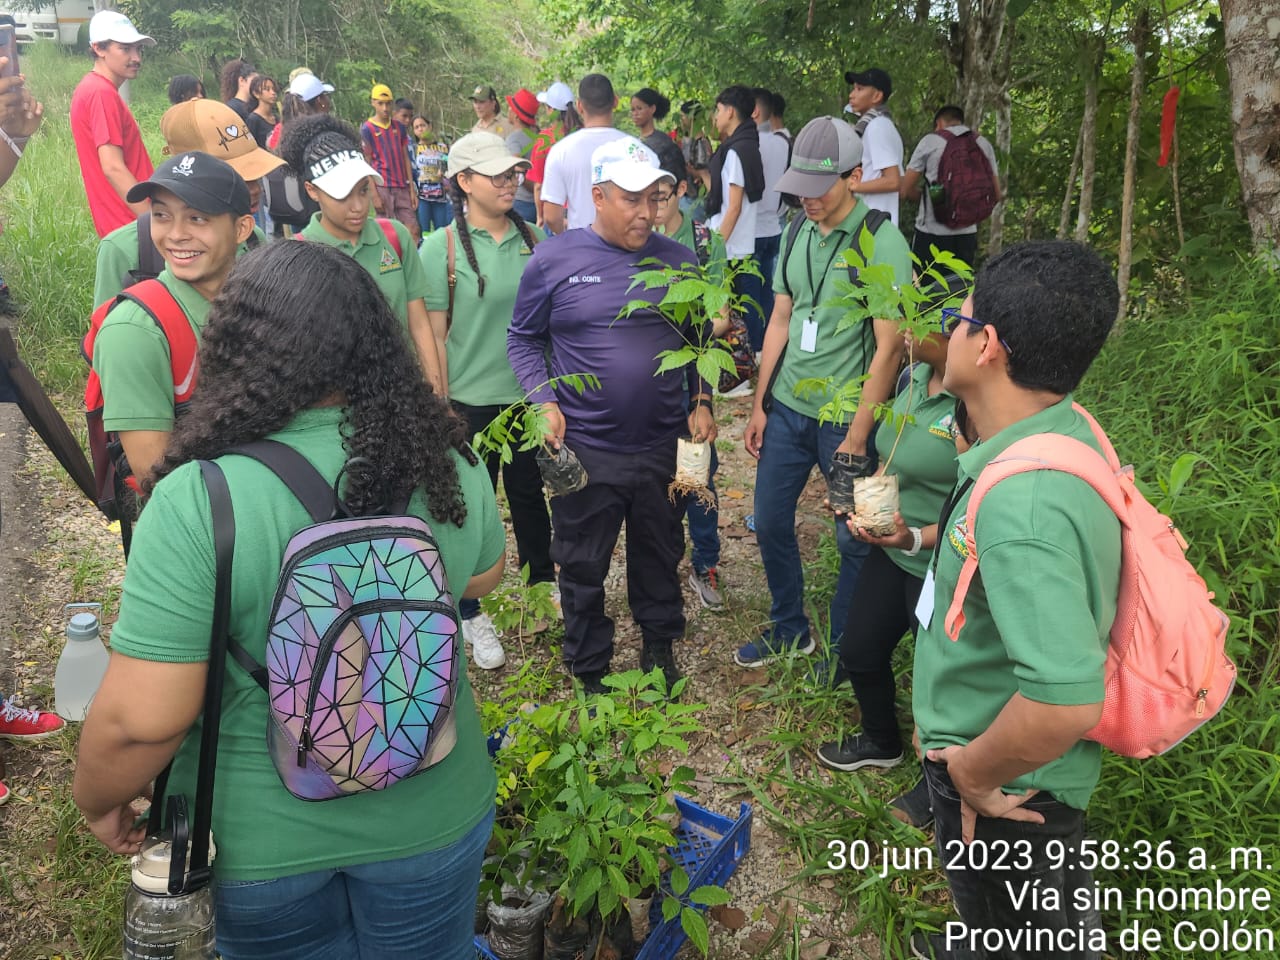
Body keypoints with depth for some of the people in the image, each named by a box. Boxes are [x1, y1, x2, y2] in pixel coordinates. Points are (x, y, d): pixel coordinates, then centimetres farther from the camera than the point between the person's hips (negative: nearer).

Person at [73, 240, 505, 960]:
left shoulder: (196, 501, -26)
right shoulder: (450, 465, -14)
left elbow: (142, 719, -22)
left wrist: (98, 799, -2)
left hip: (263, 838, -2)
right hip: (430, 817, 3)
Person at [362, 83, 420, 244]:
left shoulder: (399, 127, 12)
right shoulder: (367, 129, -1)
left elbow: (406, 158, 14)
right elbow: (367, 163, -4)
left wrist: (412, 189, 7)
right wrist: (374, 195, -10)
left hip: (403, 187, 4)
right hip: (382, 187, -4)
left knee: (413, 231, -1)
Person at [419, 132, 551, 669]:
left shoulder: (530, 238, 3)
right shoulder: (441, 247, -9)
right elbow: (432, 334, -9)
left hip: (530, 393, 4)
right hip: (472, 401, -3)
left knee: (530, 494, 18)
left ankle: (544, 581, 40)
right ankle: (471, 614, 26)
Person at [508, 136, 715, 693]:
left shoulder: (678, 261, 3)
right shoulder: (553, 261, -6)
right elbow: (524, 339, 1)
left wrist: (701, 402, 1)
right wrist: (545, 401, -12)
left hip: (664, 445, 3)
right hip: (584, 451, -2)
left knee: (660, 554, 20)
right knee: (583, 568, 11)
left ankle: (660, 644, 44)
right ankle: (589, 672, 32)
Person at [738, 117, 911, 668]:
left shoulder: (882, 242, -14)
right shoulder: (798, 235, 5)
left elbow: (889, 346, -17)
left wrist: (857, 436, -18)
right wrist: (759, 404, 11)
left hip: (847, 416, -6)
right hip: (787, 407, 6)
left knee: (854, 538, 7)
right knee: (770, 521, 14)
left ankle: (844, 649, 28)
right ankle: (789, 630, 35)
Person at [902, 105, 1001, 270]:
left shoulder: (930, 141, -1)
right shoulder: (983, 143, 9)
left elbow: (906, 190, -2)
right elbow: (996, 195, 12)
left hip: (931, 233, -4)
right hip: (967, 233, 4)